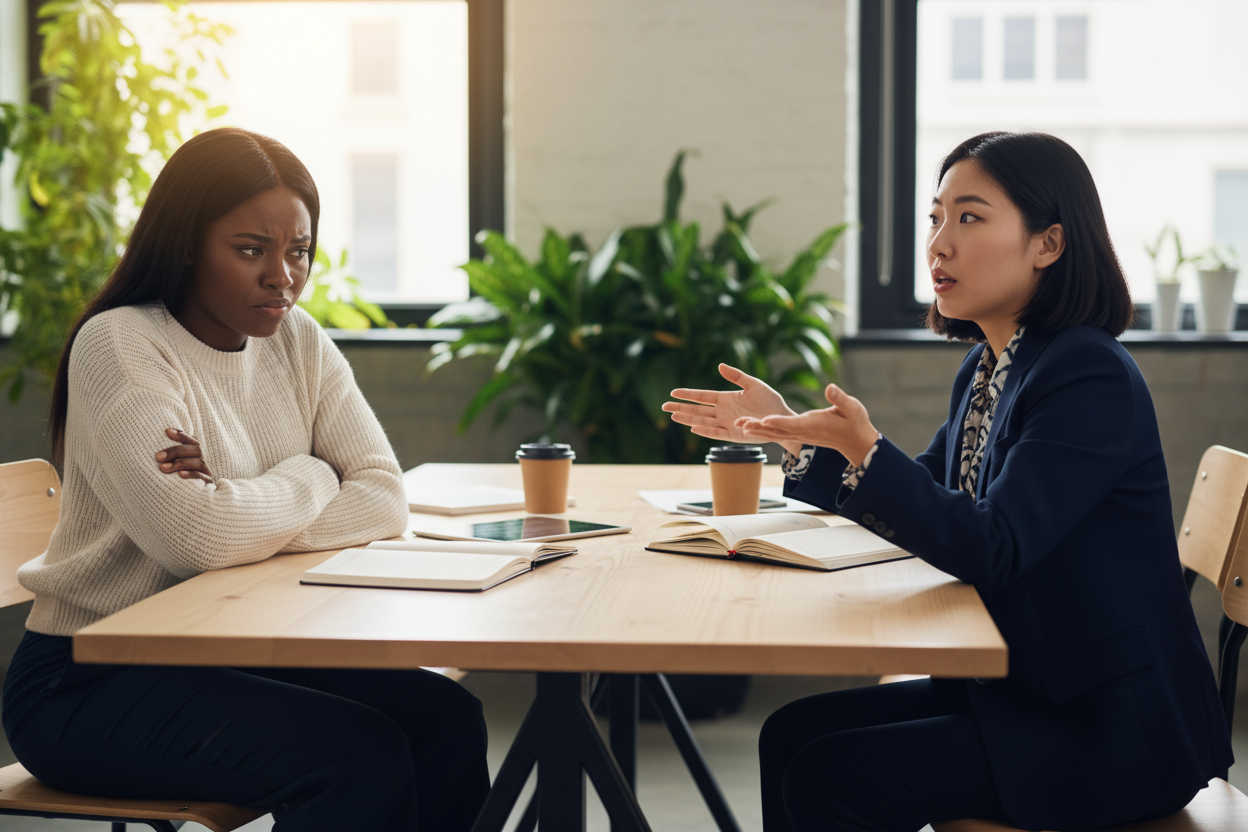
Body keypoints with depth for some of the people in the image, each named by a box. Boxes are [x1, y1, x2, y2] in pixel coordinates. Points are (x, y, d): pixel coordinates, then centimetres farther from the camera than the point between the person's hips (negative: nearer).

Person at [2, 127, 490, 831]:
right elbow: (200, 538, -27)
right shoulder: (119, 347, -14)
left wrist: (245, 518, -20)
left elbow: (385, 501, -5)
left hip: (236, 654, 7)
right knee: (362, 751, -24)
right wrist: (310, 477, -8)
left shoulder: (297, 340, 7)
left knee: (447, 717, -12)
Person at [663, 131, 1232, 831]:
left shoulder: (1093, 378, -19)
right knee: (793, 734, 0)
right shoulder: (987, 367, 9)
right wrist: (790, 431, 15)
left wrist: (866, 451, -37)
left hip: (1106, 730, -9)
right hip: (1016, 688, 9)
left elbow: (989, 551, -26)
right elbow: (927, 503, 21)